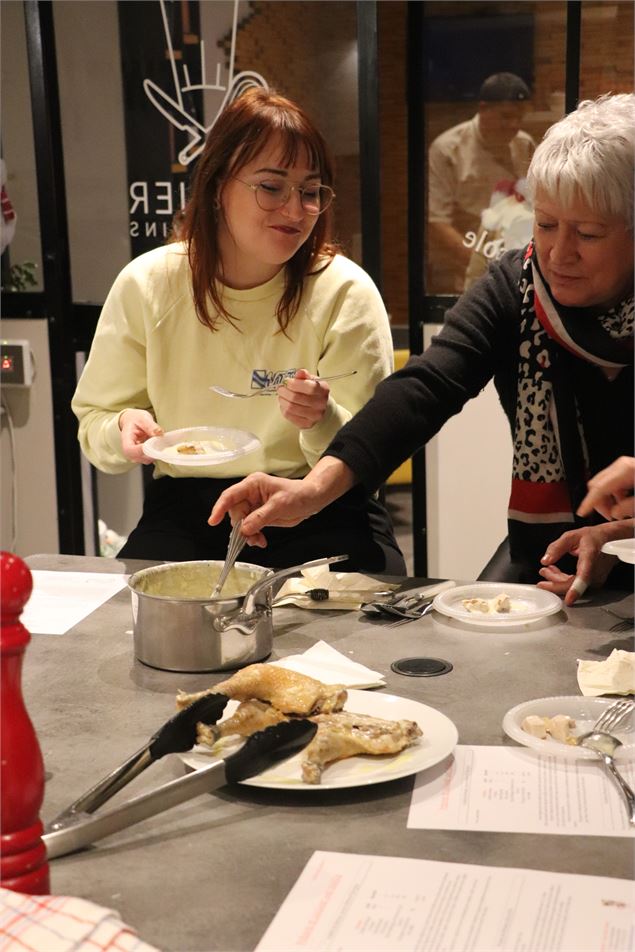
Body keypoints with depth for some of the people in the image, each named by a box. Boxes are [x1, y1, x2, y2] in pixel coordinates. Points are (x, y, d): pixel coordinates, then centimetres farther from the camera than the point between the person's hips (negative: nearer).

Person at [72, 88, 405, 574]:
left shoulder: (346, 292, -8)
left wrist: (323, 423, -29)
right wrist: (123, 428, -19)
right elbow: (94, 423, 5)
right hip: (185, 510, 1)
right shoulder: (145, 285, -3)